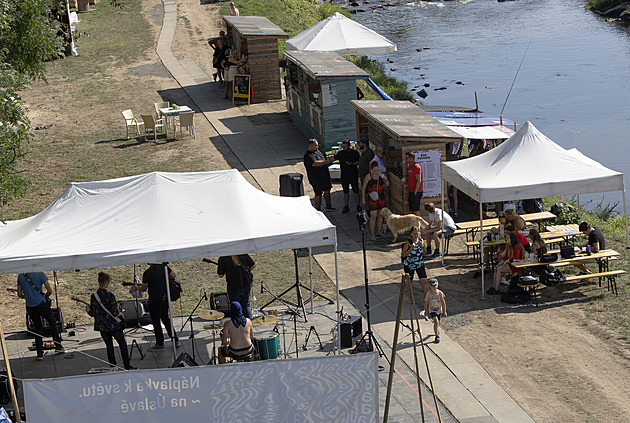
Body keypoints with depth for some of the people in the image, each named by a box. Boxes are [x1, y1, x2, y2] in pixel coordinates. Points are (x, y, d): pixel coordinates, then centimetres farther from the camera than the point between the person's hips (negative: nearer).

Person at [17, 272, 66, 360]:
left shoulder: (20, 276, 5)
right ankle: (58, 346, 16)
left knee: (37, 328, 13)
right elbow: (50, 291, -9)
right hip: (41, 304, -4)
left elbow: (20, 295, 9)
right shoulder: (40, 274, -7)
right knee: (52, 322, 16)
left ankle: (39, 353, 10)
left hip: (30, 306, 4)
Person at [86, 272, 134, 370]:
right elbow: (115, 313, -18)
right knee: (123, 344, 10)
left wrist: (88, 310, 10)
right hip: (113, 325, -5)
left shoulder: (93, 296, -2)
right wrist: (120, 314, -1)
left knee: (109, 346, 15)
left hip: (102, 327, 5)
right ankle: (127, 366, 13)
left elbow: (93, 314, -3)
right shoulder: (110, 295, -18)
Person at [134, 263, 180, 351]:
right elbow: (174, 276, 10)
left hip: (155, 300, -6)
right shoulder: (164, 267, -3)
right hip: (165, 297, 6)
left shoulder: (147, 273, -17)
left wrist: (137, 287, 15)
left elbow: (143, 288, -6)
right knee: (165, 318, 20)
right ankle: (175, 340, 23)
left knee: (156, 321, 6)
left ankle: (160, 344, 10)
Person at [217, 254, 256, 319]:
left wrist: (218, 269, 10)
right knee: (246, 305, 20)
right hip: (246, 285, 3)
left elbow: (221, 275, -11)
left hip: (233, 287, -3)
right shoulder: (243, 253, -7)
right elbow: (253, 265, 0)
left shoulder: (222, 258, -15)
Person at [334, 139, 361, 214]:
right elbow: (333, 158, 10)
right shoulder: (340, 153, 7)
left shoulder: (354, 152, -1)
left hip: (353, 175, -2)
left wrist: (352, 164, -15)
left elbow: (359, 162, 1)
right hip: (344, 176, 2)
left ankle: (358, 206, 9)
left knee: (356, 191, 0)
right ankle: (346, 206, 14)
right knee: (345, 192, 7)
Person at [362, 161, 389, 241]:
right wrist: (363, 198, -5)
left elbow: (387, 185, 11)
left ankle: (378, 232, 25)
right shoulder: (368, 176, -5)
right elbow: (364, 187, -1)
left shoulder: (381, 176, 5)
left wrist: (386, 180, -12)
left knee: (380, 216, 10)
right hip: (372, 199, -4)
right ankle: (372, 235, -2)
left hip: (381, 198, 4)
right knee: (373, 217, -7)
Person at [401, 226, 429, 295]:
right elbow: (403, 255, -16)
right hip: (409, 265, -3)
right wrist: (411, 248, -29)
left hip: (420, 264, 3)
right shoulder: (408, 242, -19)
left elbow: (424, 253, 2)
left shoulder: (421, 241, -6)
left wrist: (422, 246, -18)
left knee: (424, 281, -8)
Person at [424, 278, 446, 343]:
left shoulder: (440, 293, -12)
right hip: (432, 311, -2)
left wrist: (444, 311, -2)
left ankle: (436, 331, 50)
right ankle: (437, 336, -18)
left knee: (437, 323, 16)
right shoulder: (428, 294, -13)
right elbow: (426, 303, 1)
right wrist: (426, 311, 10)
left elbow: (443, 302, -4)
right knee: (436, 321, -22)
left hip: (439, 310, 2)